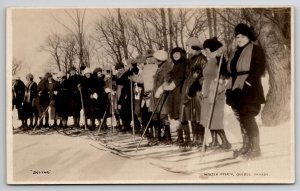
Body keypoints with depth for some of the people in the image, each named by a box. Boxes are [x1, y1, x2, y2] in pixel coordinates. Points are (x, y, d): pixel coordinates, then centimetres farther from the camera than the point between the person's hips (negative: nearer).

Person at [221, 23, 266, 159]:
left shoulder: (255, 49, -3)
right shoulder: (236, 52, 20)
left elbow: (259, 68, -14)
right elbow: (229, 70, 24)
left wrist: (249, 80, -22)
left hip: (249, 90, -8)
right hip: (236, 90, 8)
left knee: (248, 118, -11)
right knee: (241, 119, 10)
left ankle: (255, 148, -5)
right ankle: (246, 147, 17)